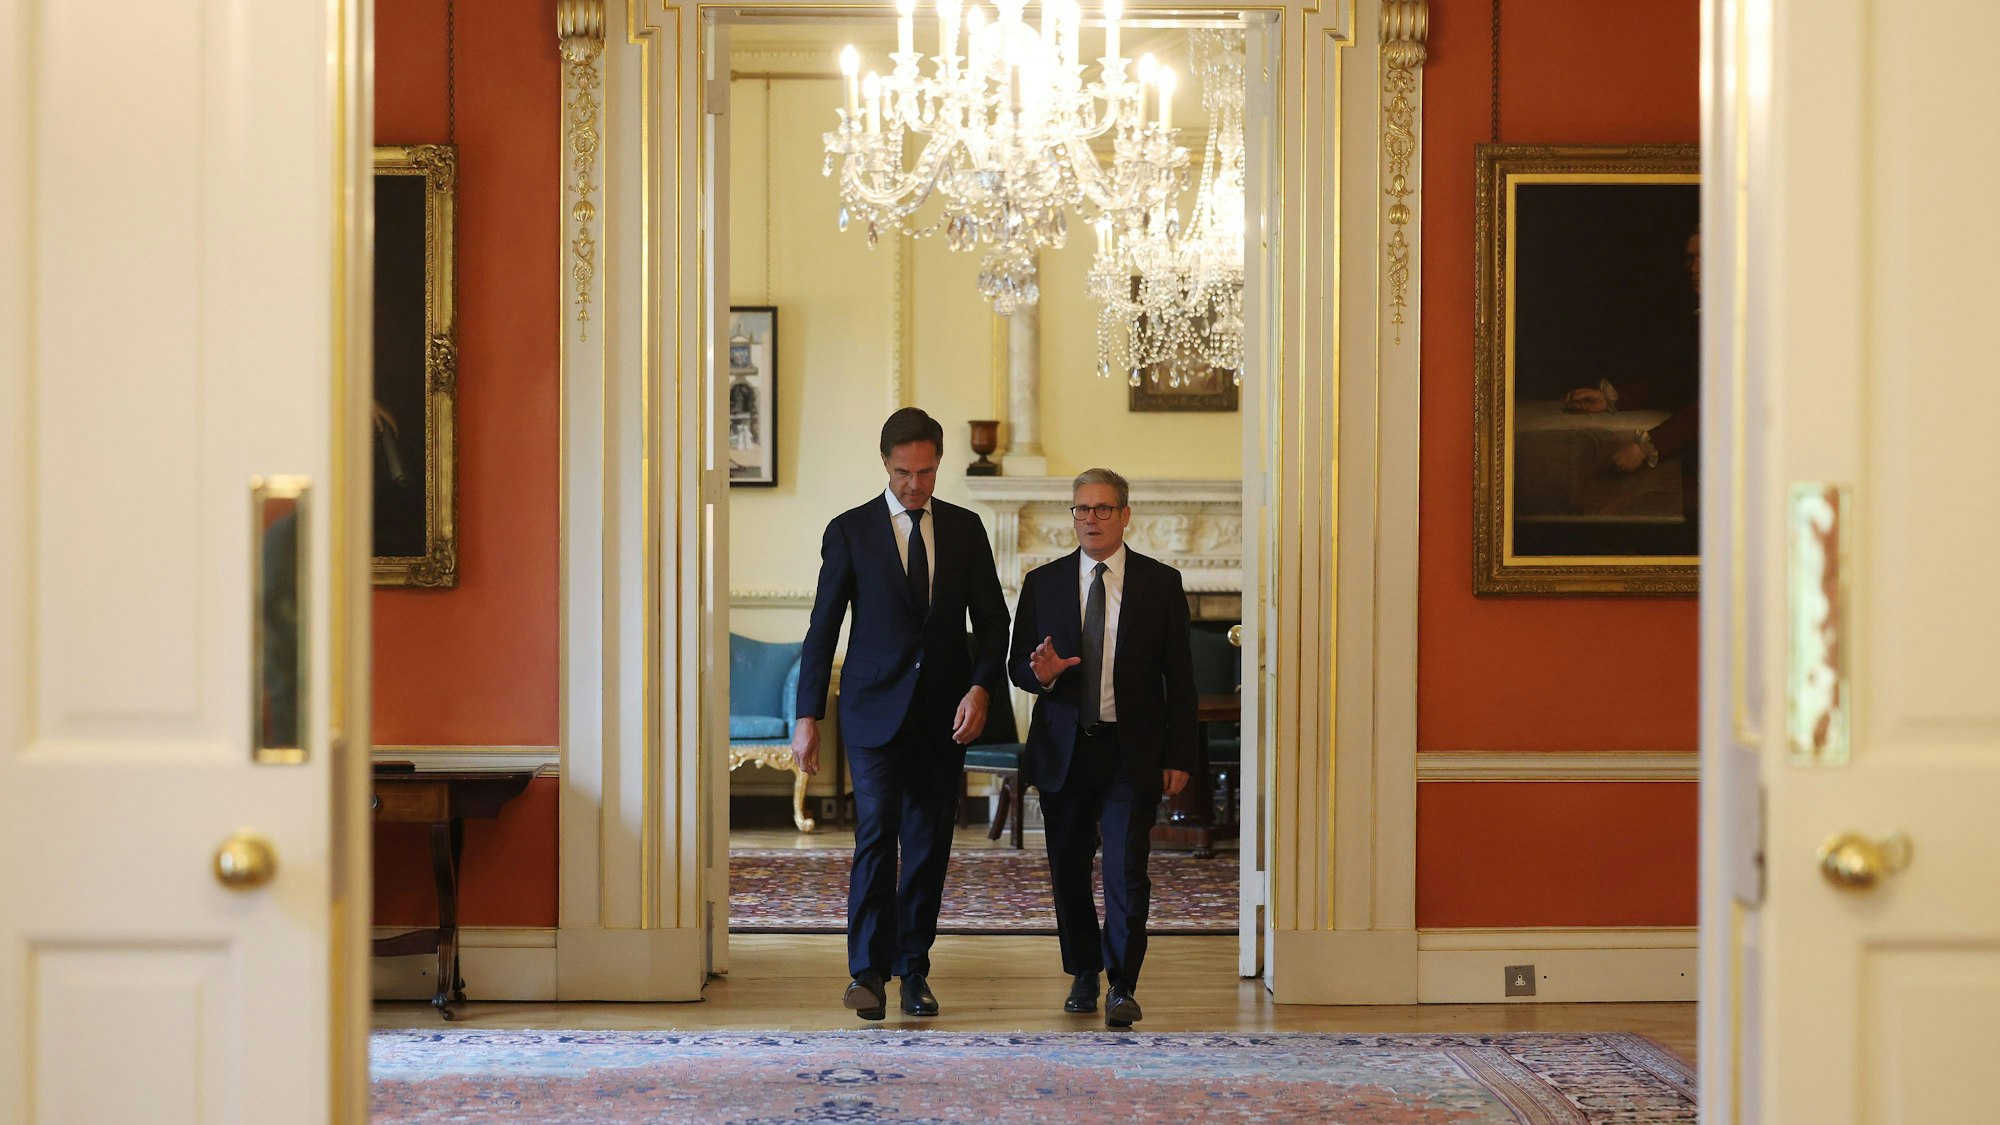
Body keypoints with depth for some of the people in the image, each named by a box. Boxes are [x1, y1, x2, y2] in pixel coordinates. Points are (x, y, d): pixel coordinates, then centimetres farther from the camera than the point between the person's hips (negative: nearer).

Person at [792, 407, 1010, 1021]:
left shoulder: (965, 529, 8)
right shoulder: (850, 531, 0)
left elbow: (992, 620, 9)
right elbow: (822, 628, 0)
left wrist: (980, 687, -8)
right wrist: (808, 716, -5)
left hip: (945, 713, 3)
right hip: (875, 710, -3)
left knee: (929, 844, 5)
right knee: (876, 832, -13)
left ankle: (913, 970, 15)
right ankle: (868, 971, -12)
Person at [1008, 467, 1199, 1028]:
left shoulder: (1160, 583, 3)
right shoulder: (1043, 583, 7)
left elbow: (1179, 677, 3)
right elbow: (1017, 665, 9)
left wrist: (1179, 757, -3)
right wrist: (1041, 674, -16)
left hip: (1132, 752, -2)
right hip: (1063, 750, 2)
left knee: (1127, 871, -10)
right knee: (1068, 870, 9)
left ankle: (1122, 987, -2)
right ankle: (1083, 976, 26)